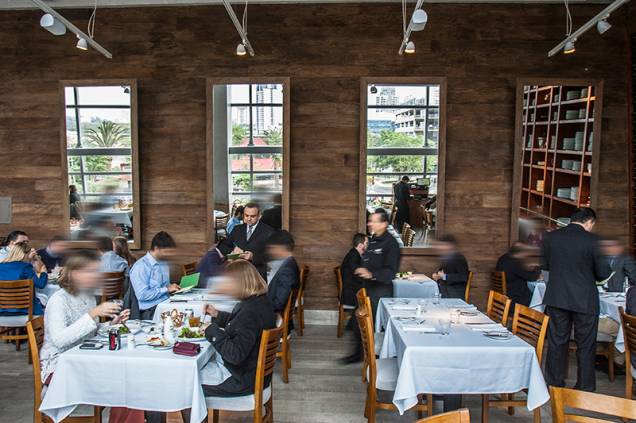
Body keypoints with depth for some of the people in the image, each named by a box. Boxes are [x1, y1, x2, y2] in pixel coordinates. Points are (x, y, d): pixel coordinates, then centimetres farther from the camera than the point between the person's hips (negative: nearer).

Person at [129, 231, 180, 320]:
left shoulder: (164, 264, 18)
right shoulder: (140, 266, -9)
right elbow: (142, 295, -16)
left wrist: (172, 288, 5)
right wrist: (166, 289, -11)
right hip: (151, 311, -8)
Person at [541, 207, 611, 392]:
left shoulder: (550, 237, -2)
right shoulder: (592, 240, -12)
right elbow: (603, 273, -9)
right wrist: (587, 271, 11)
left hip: (556, 298, 3)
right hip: (584, 300, -3)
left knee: (557, 342, 14)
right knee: (585, 345, 11)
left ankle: (554, 384, 23)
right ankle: (585, 387, 20)